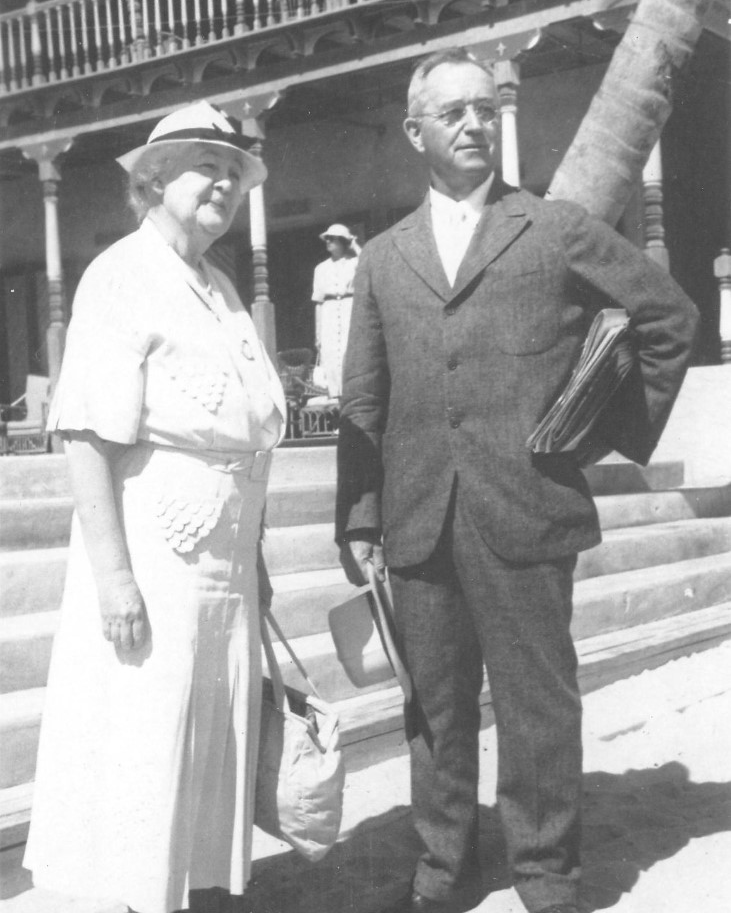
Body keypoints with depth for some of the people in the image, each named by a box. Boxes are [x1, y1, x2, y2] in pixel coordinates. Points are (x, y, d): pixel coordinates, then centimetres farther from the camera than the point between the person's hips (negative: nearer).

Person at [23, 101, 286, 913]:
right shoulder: (122, 276, -9)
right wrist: (113, 570, -22)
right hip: (155, 557, -8)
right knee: (145, 749, 1)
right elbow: (86, 434, -16)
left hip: (225, 562, 8)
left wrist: (252, 558, 16)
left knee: (213, 748, 15)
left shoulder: (217, 289, 15)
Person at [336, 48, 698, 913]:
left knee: (537, 706, 3)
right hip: (419, 521, 3)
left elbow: (670, 317, 10)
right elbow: (362, 403, 11)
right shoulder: (383, 258, 13)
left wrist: (619, 429, 7)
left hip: (525, 514, -3)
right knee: (436, 705, 11)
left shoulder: (559, 229, 5)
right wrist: (358, 516, 3)